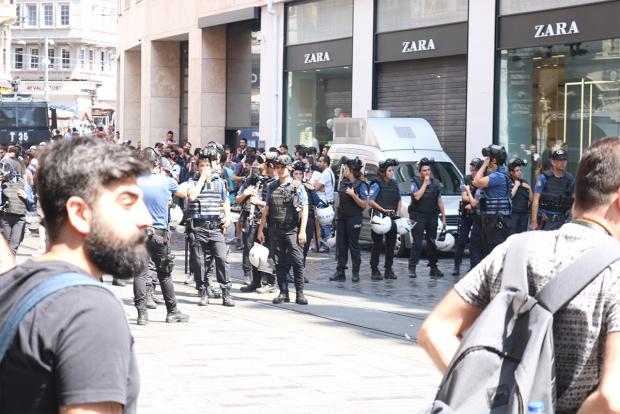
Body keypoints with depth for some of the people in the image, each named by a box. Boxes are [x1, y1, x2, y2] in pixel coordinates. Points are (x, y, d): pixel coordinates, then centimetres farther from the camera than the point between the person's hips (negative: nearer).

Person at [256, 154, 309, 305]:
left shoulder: (297, 187, 0)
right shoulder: (272, 187, 12)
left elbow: (305, 210, -3)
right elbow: (266, 210, 15)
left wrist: (302, 231, -11)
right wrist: (260, 230, 10)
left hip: (292, 230, -4)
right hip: (275, 230, 4)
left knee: (297, 261, -8)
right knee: (280, 263, 5)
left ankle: (300, 294, -3)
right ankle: (283, 293, 12)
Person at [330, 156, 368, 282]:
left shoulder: (361, 185, -10)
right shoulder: (343, 182, 9)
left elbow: (363, 204, -13)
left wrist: (353, 194, -23)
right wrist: (337, 212, 15)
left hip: (353, 219, -6)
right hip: (341, 218, 6)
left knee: (353, 246, 1)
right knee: (340, 245, 5)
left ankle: (355, 273, 10)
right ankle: (340, 272, 8)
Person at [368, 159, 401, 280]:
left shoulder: (394, 185, 12)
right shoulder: (377, 185, -7)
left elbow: (399, 200, 19)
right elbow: (370, 201, -12)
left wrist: (397, 213, 3)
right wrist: (383, 210, -18)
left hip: (392, 217, 6)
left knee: (391, 243, 8)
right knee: (377, 244, -2)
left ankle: (389, 269, 16)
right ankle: (374, 270, 2)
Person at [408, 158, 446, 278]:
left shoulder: (435, 183, 11)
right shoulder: (415, 182, -2)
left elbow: (439, 201, 14)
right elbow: (417, 196, -19)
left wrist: (443, 217, 11)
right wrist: (425, 183, -14)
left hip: (432, 216, 4)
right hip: (418, 215, -4)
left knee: (432, 242, 8)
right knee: (417, 242, -8)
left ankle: (433, 267, 14)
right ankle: (412, 268, -7)